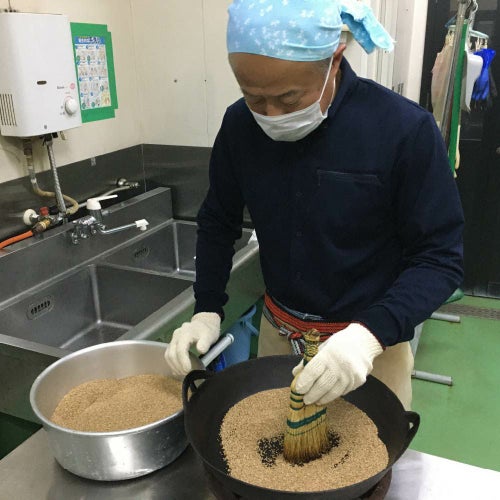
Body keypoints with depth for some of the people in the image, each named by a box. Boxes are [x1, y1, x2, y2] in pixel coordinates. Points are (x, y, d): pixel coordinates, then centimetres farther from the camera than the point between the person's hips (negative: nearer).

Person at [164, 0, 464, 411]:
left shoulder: (404, 129, -22)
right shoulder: (240, 124, -10)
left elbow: (440, 258, -17)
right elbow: (218, 222, 3)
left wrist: (371, 334, -32)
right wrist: (207, 310, -8)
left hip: (371, 340, -3)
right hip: (277, 331, 4)